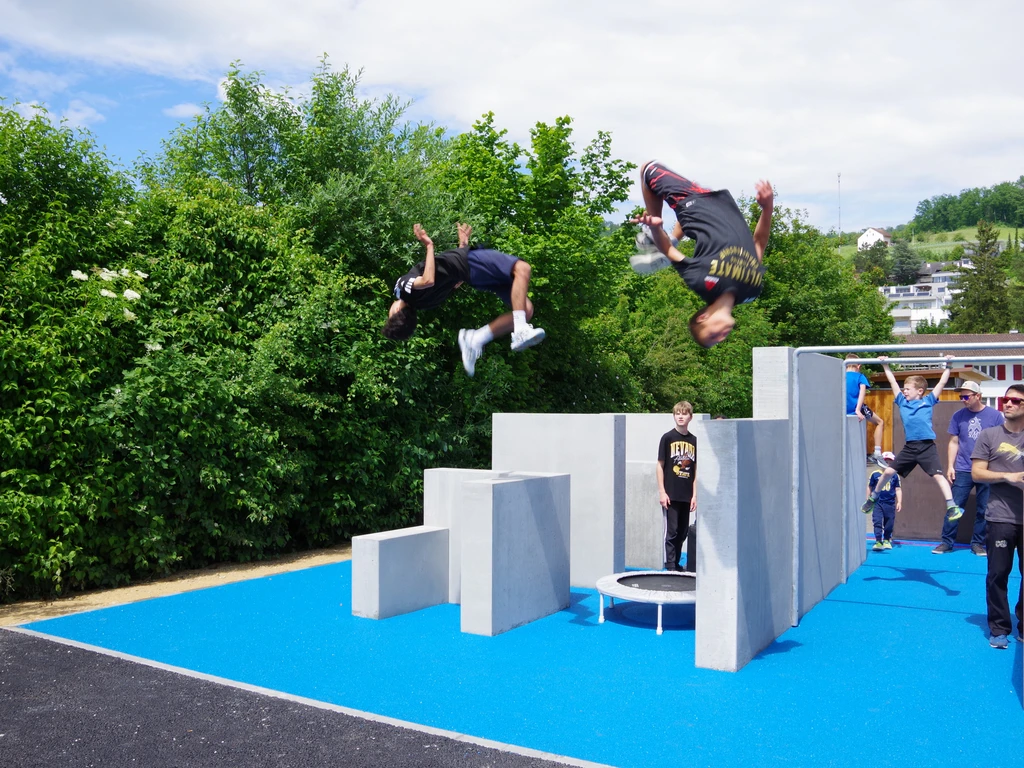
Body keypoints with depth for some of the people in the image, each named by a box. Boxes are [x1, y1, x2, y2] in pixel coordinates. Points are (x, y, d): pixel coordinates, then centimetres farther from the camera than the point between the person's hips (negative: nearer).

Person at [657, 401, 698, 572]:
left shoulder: (694, 441, 7)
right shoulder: (667, 438, -3)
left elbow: (695, 470, 9)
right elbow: (660, 465, -3)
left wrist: (694, 495, 5)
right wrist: (662, 492, -8)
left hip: (686, 495, 4)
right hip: (670, 494, -4)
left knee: (682, 532, 10)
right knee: (671, 531, -2)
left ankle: (676, 565, 22)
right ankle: (670, 566, 4)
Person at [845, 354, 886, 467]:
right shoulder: (860, 376, 1)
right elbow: (862, 391, -15)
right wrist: (858, 410, -23)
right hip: (855, 408, -4)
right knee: (880, 422, 18)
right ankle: (877, 454, 9)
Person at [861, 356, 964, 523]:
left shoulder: (928, 402, 2)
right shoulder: (903, 402, 11)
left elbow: (942, 383, 1)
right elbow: (893, 382, 15)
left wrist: (947, 366, -3)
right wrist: (885, 366, 18)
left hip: (927, 447, -4)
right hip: (909, 447, 4)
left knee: (938, 475, -12)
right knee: (889, 471, 7)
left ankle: (952, 507, -11)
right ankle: (874, 496, 25)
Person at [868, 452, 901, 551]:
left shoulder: (895, 476, 5)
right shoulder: (875, 474, 1)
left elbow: (898, 489, 8)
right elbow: (870, 487, 9)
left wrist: (899, 502, 1)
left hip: (890, 503, 1)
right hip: (877, 502, -1)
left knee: (889, 523, 7)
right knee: (877, 522, -9)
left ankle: (886, 540, 24)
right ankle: (878, 542, -9)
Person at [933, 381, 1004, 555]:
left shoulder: (994, 415, -1)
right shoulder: (958, 416, 2)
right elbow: (954, 442, 6)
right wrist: (950, 466, 1)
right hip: (963, 470, 1)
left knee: (983, 510, 6)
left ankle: (978, 543, 17)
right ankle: (946, 542, 7)